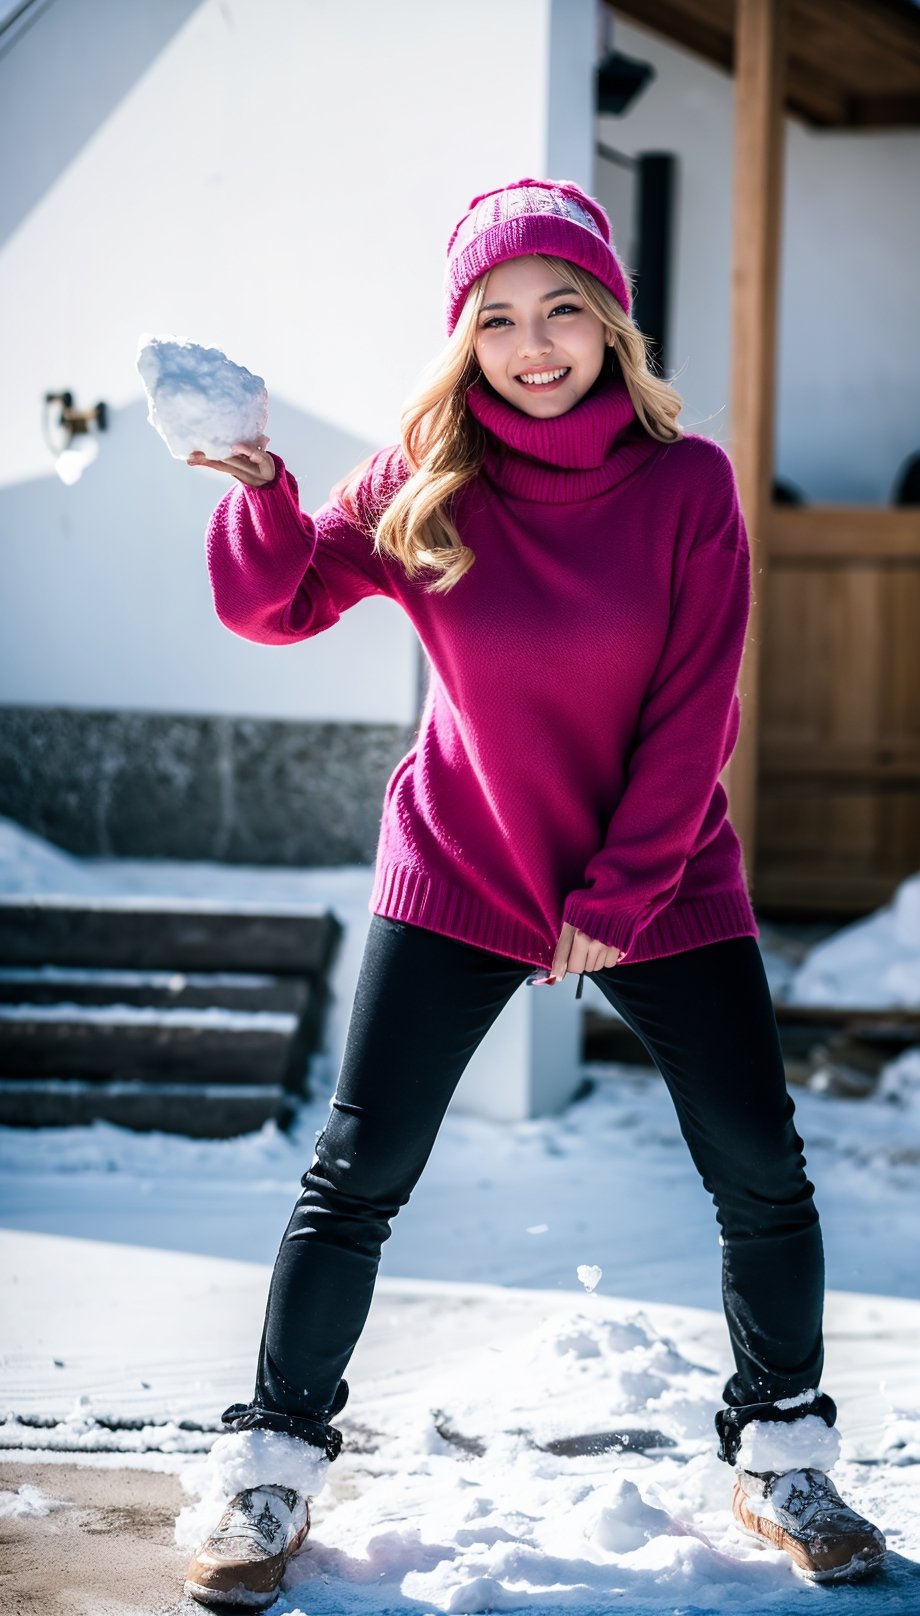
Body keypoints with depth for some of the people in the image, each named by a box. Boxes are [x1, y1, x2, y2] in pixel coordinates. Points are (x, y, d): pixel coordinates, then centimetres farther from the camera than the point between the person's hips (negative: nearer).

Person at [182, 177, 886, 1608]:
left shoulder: (686, 483, -8)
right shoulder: (425, 481, -5)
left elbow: (692, 718, -9)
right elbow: (277, 605, -6)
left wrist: (619, 898, -12)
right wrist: (260, 492, -25)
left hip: (661, 877, 0)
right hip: (458, 873, 0)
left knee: (763, 1175, 2)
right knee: (357, 1172, -3)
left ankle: (783, 1461, 24)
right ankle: (275, 1471, 13)